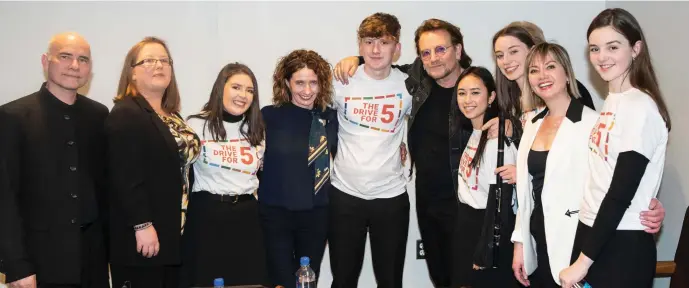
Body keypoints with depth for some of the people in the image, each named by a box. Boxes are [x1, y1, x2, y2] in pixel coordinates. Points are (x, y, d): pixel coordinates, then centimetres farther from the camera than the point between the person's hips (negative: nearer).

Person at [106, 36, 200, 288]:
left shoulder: (171, 116, 15)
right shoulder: (125, 114, -12)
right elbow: (126, 177, -20)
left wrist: (181, 226, 16)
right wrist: (142, 225, -23)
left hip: (172, 233, 9)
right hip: (142, 236, -9)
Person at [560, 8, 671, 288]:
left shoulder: (640, 108, -16)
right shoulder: (611, 100, 8)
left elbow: (621, 193, -19)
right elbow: (599, 178, 10)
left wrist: (583, 260, -16)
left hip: (623, 245, -7)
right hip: (592, 232, 7)